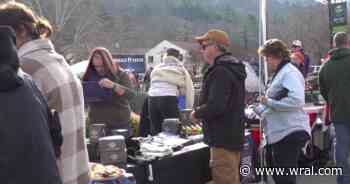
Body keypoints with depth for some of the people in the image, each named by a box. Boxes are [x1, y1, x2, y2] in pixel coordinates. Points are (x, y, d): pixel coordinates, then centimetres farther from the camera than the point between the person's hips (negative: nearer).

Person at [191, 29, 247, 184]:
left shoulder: (220, 72, -19)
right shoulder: (231, 68, 15)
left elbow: (215, 106, -29)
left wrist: (197, 114, -11)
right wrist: (202, 113, 15)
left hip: (223, 139, -11)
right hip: (233, 136, 11)